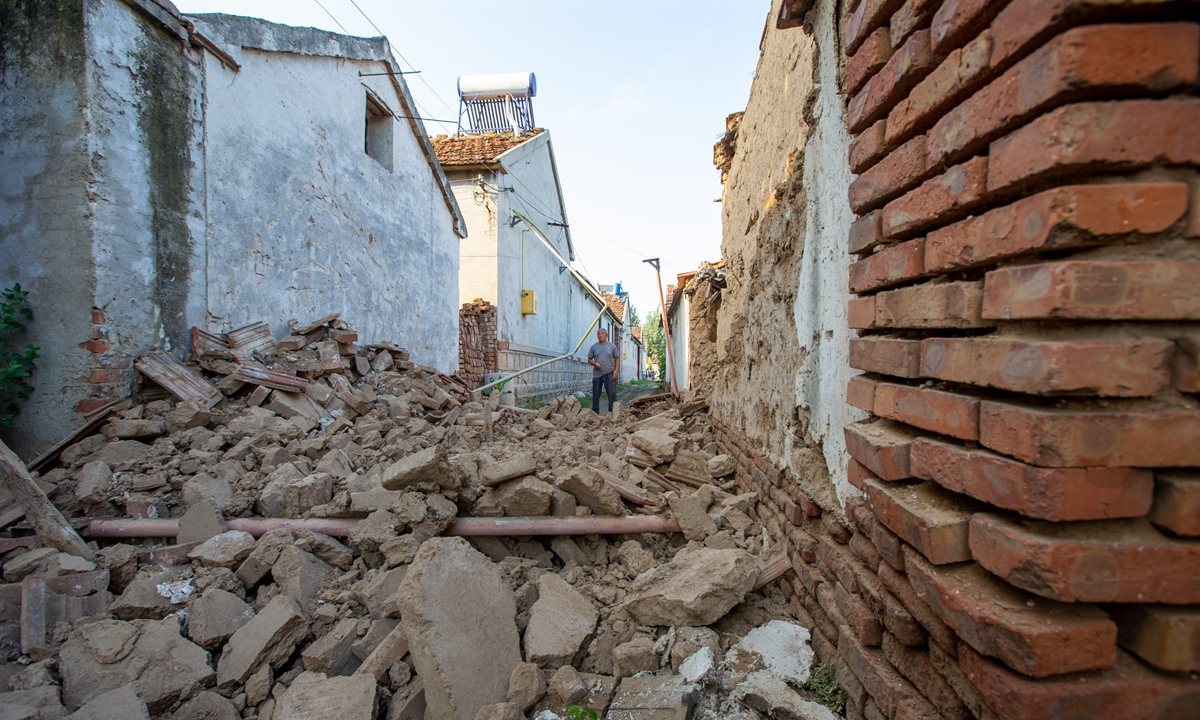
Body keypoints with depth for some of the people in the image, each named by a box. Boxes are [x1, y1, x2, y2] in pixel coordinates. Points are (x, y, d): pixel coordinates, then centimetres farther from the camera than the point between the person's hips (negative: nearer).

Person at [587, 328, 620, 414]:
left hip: (610, 374, -2)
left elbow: (617, 358, 5)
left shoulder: (612, 346, 5)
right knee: (596, 394, 7)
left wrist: (616, 370, -6)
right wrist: (594, 363, -10)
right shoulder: (593, 347, 8)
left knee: (612, 393, -3)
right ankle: (595, 412, 17)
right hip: (597, 374, 2)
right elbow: (589, 360, 11)